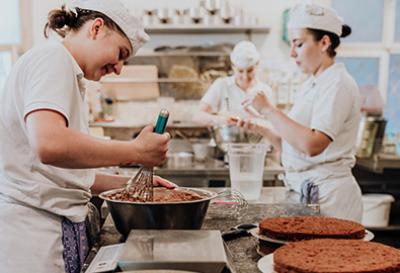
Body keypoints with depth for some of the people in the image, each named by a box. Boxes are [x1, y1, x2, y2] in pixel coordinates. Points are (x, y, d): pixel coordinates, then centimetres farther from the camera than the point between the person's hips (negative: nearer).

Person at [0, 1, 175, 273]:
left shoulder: (67, 72, 18)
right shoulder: (53, 57, -10)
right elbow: (48, 143, -29)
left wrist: (131, 184, 11)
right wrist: (136, 151, -20)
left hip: (58, 227, 9)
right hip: (32, 227, -9)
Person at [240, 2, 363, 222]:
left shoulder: (338, 84, -14)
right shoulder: (312, 85, 14)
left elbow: (313, 145, -27)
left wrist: (268, 110, -21)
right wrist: (261, 129, 1)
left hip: (328, 194, -8)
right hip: (304, 191, 8)